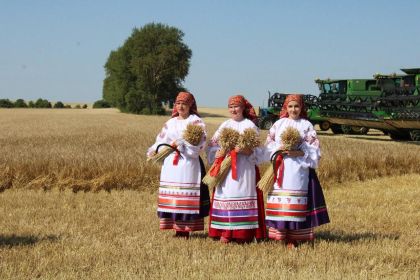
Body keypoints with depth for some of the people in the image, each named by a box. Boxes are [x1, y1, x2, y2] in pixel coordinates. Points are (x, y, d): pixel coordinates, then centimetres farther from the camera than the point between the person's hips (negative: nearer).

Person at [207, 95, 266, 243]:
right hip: (225, 168, 3)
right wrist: (218, 153, -12)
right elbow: (212, 146, 9)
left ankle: (242, 234, -5)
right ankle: (225, 233, 2)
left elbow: (256, 151, -3)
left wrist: (244, 150, -22)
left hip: (244, 169, -3)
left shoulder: (250, 125, 4)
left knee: (242, 197, -8)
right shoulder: (225, 125, 14)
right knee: (226, 197, -1)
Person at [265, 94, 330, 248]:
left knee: (295, 201, -5)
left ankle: (294, 236, -2)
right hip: (281, 168, 2)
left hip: (299, 168, -2)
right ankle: (280, 232, 5)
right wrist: (279, 148, -8)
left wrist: (299, 153, -15)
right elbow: (269, 144, 11)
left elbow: (314, 149, 0)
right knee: (280, 200, -2)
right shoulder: (279, 124, 11)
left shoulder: (306, 125, 4)